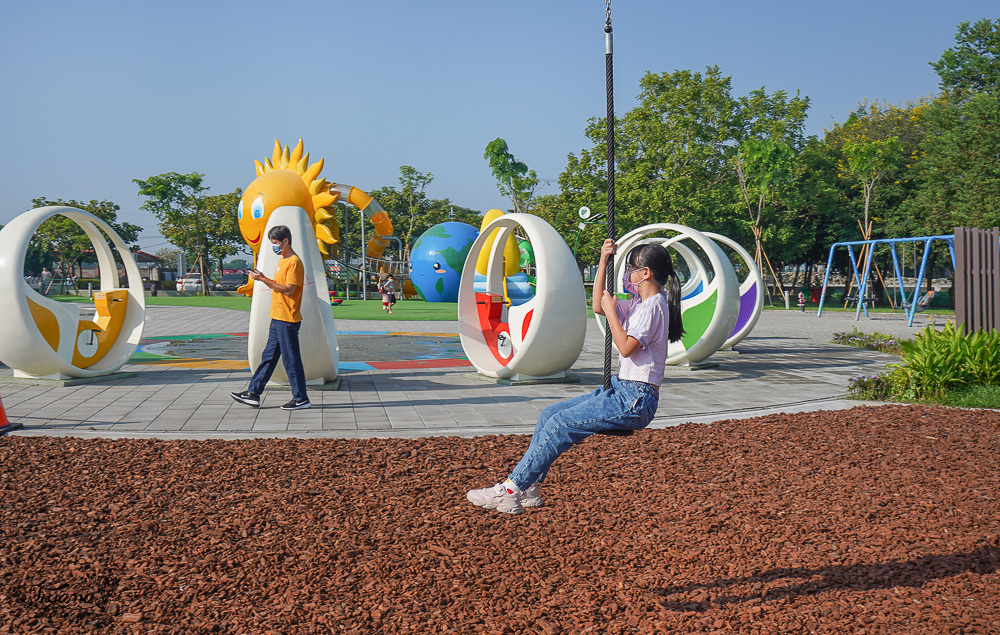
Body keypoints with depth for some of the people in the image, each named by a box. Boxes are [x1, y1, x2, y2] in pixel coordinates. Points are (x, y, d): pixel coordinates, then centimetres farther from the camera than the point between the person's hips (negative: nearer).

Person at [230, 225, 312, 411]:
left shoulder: (294, 262, -14)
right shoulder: (283, 261, 17)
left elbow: (288, 290, -21)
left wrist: (264, 280, -19)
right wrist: (263, 278, 5)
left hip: (288, 320, -10)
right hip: (278, 318, 10)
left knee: (291, 358, -4)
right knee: (268, 357, 12)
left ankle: (301, 399, 3)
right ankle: (253, 393, 17)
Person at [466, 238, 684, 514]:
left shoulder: (654, 305, -13)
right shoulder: (640, 303, 16)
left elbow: (626, 347, -21)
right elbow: (598, 306, 24)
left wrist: (611, 311, -10)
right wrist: (603, 262, 17)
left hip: (635, 400, -10)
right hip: (621, 389, 10)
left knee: (561, 424, -17)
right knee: (549, 414, 3)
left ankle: (510, 490, -13)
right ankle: (528, 486, 5)